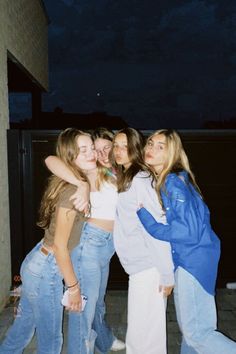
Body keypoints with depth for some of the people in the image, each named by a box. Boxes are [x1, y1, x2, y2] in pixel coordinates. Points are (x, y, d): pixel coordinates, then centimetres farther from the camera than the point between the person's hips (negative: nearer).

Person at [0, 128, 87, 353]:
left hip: (36, 262, 8)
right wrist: (73, 286, -13)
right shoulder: (72, 191, -23)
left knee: (23, 328, 26)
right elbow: (59, 245, -21)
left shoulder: (64, 184, 2)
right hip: (46, 271, -8)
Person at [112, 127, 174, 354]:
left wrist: (166, 274, -18)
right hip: (138, 265, 9)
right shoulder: (122, 178, 12)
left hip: (148, 266, -9)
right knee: (140, 329, 21)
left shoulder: (141, 179, -16)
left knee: (142, 334, 4)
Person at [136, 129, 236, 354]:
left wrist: (146, 217, -21)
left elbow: (190, 230, -25)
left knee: (196, 332, -1)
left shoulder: (174, 181, -21)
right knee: (188, 325, 22)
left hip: (194, 258, -9)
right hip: (183, 258, 9)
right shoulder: (159, 180, 6)